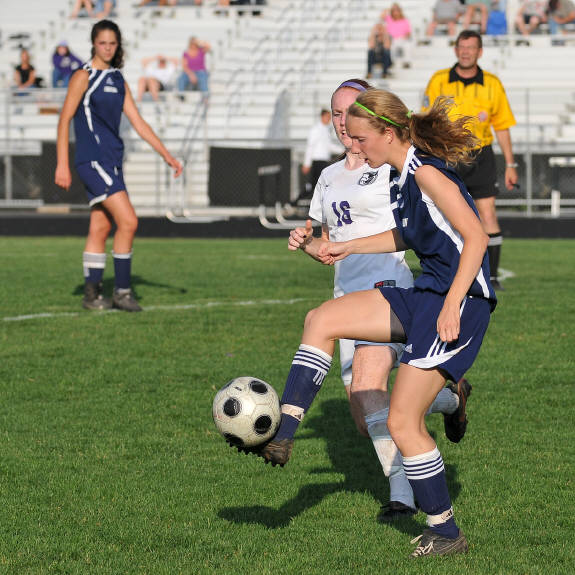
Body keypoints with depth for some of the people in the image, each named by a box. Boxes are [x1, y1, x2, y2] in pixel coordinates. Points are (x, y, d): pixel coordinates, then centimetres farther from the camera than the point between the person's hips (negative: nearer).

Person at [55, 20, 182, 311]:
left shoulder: (119, 81, 15)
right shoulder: (84, 76, -5)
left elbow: (138, 123, 16)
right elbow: (65, 119, -8)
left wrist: (167, 155, 10)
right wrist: (62, 164, -13)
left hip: (111, 161, 7)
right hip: (92, 159, -7)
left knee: (101, 228, 8)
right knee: (128, 221, -14)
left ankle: (92, 293, 12)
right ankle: (122, 292, -8)